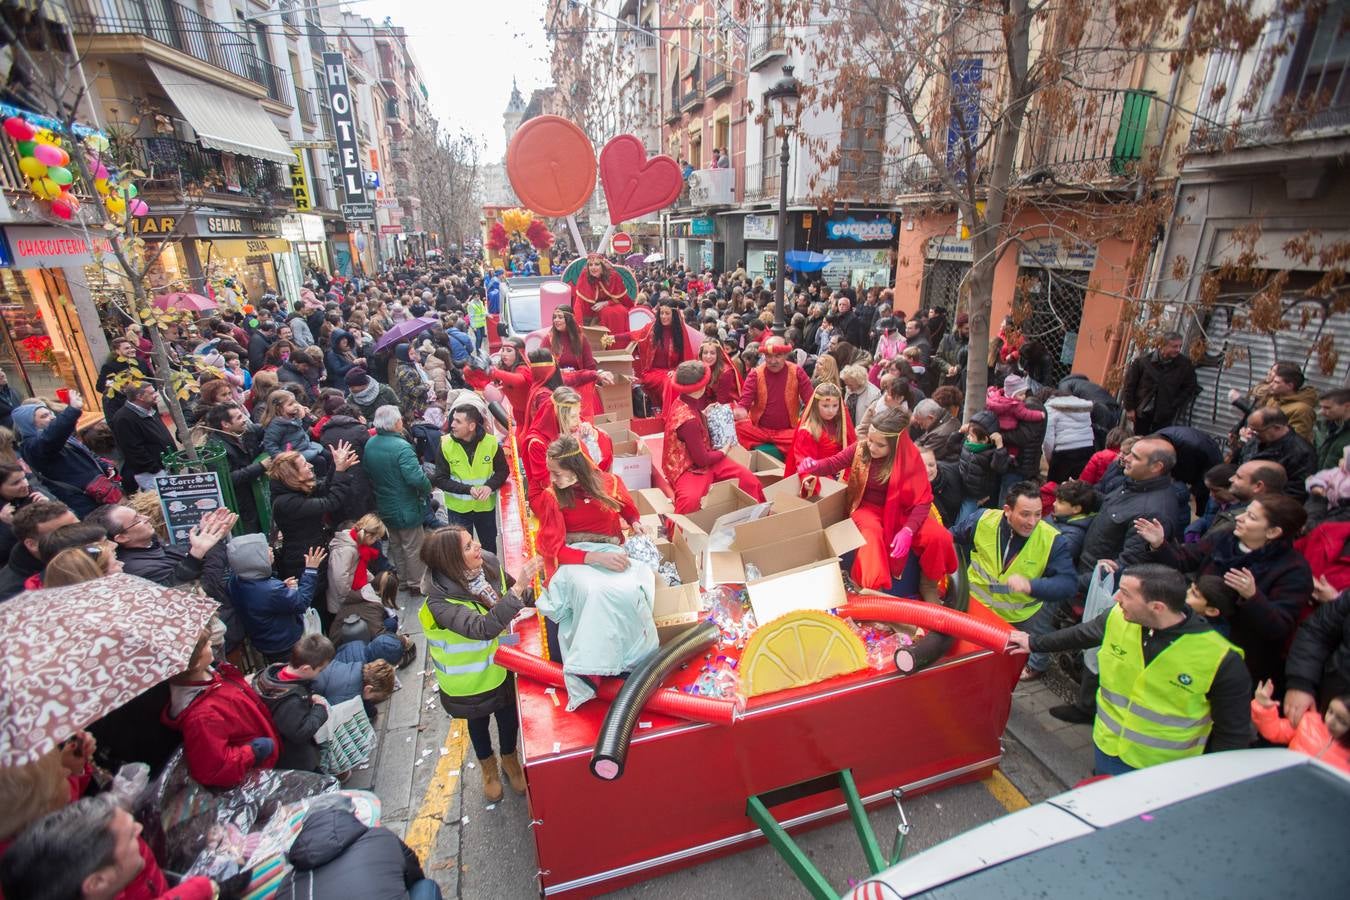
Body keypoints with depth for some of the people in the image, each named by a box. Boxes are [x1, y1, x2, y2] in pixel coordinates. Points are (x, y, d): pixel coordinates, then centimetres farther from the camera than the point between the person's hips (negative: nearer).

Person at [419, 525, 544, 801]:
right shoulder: (440, 602, -35)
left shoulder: (490, 566, -19)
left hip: (500, 667, 3)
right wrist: (519, 588, -54)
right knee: (479, 722, 25)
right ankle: (488, 767, 56)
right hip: (469, 681, -3)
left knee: (509, 717, 23)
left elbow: (520, 600, -2)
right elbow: (483, 628, -48)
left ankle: (509, 759, 55)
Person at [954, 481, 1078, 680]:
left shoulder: (1053, 541, -17)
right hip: (977, 601, -1)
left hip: (1023, 612, 1)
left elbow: (1068, 583, -25)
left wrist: (1030, 585, -39)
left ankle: (1037, 664, 21)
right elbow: (951, 538, 2)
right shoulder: (982, 521, -15)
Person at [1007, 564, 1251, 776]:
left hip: (1167, 772, -4)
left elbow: (1234, 733, -12)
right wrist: (1034, 643, 18)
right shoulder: (1117, 617, -16)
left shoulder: (1221, 659, -25)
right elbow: (1082, 634, 7)